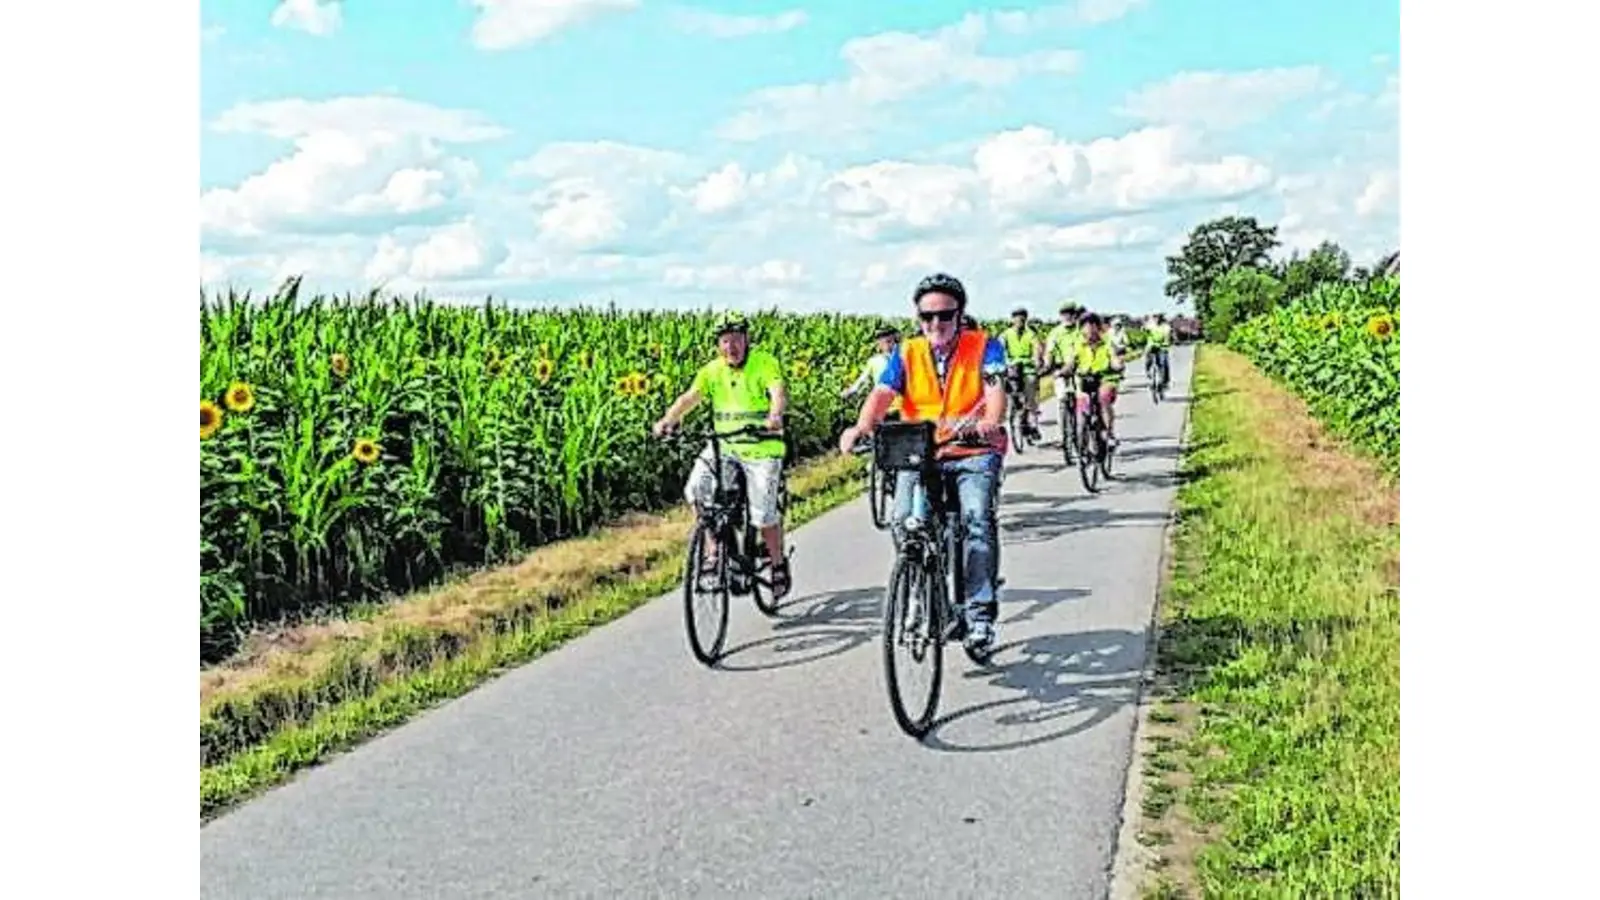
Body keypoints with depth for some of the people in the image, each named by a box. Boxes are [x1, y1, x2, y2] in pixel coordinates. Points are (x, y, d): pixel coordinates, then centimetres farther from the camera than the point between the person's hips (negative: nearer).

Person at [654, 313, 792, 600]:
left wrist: (775, 416, -48)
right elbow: (689, 397, -10)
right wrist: (667, 420, -29)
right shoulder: (712, 370, 2)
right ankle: (712, 554, 0)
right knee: (696, 491, -18)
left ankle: (778, 564, 21)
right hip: (724, 445, 4)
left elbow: (779, 393, -25)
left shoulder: (765, 363, -9)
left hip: (762, 449, -4)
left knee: (763, 514, -7)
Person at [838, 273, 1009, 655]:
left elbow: (995, 390, -18)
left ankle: (980, 611, -16)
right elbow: (882, 394, -11)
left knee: (977, 518, -25)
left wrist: (991, 422, -42)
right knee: (903, 520, -19)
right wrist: (862, 426, -33)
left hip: (973, 453, -2)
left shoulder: (984, 347, -2)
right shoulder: (907, 354, 4)